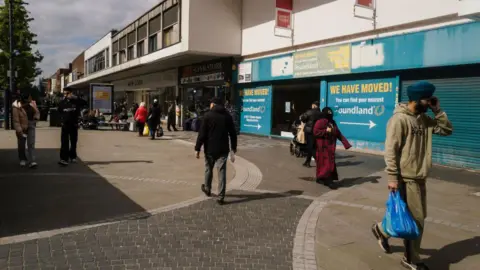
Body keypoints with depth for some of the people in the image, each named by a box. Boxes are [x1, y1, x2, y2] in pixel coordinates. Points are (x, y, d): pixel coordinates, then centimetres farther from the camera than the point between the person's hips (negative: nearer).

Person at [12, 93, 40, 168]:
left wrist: (36, 117, -10)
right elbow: (16, 121, -19)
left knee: (31, 144, -7)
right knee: (21, 144, 11)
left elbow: (37, 112, 12)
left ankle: (32, 161, -9)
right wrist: (19, 131, -24)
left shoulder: (32, 103, -4)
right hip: (22, 128, -2)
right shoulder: (16, 107, -18)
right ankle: (23, 159, 31)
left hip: (31, 126, 3)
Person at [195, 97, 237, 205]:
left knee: (208, 169, 19)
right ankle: (221, 197, -4)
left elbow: (202, 133, -11)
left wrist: (197, 148, -8)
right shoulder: (227, 116, 5)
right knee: (222, 172, 1)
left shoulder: (208, 115, -7)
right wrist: (233, 147, 22)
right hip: (223, 149, 2)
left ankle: (207, 189, 38)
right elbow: (233, 133, 11)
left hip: (210, 148, -2)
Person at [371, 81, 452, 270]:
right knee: (415, 220, 0)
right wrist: (392, 177, -22)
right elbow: (390, 150, -19)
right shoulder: (399, 119, -16)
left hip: (419, 177, 9)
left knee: (416, 218, 17)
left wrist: (437, 110, 1)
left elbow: (447, 130, 12)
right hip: (406, 178, -9)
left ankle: (383, 230, 35)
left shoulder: (424, 119, 10)